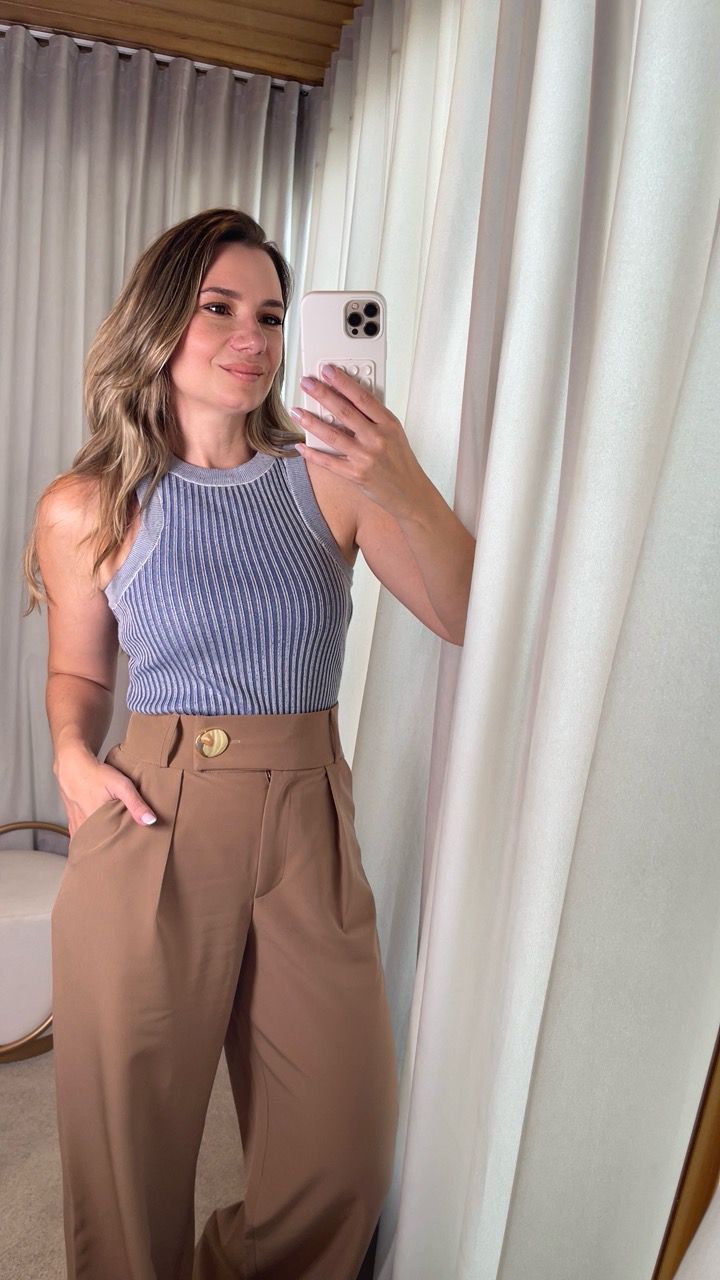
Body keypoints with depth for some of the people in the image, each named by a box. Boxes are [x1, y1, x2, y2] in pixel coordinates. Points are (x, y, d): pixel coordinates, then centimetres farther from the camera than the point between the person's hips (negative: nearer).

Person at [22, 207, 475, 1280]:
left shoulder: (331, 477, 0)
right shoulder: (87, 507, 0)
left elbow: (473, 619, -6)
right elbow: (77, 669, 13)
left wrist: (406, 489, -21)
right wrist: (72, 756, -7)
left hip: (308, 828, 2)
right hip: (152, 830, -1)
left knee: (344, 1151, 14)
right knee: (132, 1148, 15)